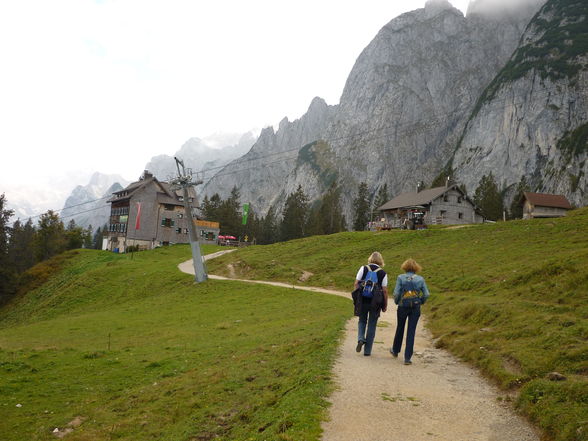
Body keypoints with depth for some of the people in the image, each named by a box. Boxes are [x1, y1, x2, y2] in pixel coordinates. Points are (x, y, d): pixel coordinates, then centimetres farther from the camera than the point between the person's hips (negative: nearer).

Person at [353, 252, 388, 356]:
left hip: (362, 300, 1)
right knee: (372, 325, 10)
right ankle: (367, 350, 14)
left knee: (362, 321, 21)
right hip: (375, 303, -1)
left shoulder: (363, 269, -2)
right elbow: (385, 290, -4)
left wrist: (356, 297, 7)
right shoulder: (383, 273, -3)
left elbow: (356, 284, -4)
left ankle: (361, 339, -5)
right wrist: (385, 305, 5)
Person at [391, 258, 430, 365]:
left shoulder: (400, 277, -5)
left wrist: (396, 302, 7)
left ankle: (395, 350, 38)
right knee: (411, 331, 4)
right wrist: (421, 302, 14)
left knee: (400, 329, 18)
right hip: (416, 307, 1)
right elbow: (426, 294, -1)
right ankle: (407, 357, 1)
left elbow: (396, 293, -10)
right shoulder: (420, 279, 1)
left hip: (403, 307, -1)